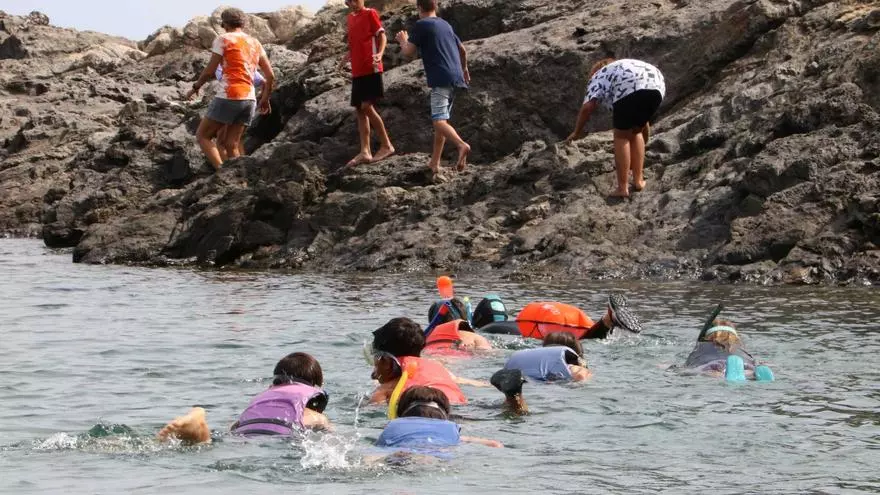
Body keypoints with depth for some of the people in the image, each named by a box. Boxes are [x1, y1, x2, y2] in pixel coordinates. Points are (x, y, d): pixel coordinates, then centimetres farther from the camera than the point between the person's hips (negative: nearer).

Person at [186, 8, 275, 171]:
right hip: (249, 99, 6)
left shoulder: (223, 39, -1)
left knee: (202, 135, 6)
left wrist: (196, 87, 11)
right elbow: (270, 75, 12)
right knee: (231, 145, 9)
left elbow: (209, 71, -5)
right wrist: (265, 98, 25)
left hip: (229, 97, -6)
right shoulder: (255, 43, 15)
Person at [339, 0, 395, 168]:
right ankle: (365, 152, 6)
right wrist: (347, 57, 17)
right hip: (357, 71, 8)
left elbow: (382, 35, -9)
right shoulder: (350, 17, 17)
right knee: (359, 110, 5)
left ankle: (386, 145, -6)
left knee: (367, 107, -15)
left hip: (371, 69, -8)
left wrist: (379, 54, -26)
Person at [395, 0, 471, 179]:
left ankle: (462, 145, -41)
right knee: (442, 118, 15)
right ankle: (434, 163, 16)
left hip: (441, 79, -8)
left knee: (439, 120, -16)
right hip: (455, 77, 8)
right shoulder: (446, 25, 19)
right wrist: (464, 69, 46)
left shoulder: (421, 25, -3)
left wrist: (403, 40, 16)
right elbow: (462, 49, 29)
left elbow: (408, 52, -6)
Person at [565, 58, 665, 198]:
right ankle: (638, 180, 26)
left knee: (621, 136, 11)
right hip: (657, 87, 6)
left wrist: (577, 132, 21)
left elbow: (588, 107, 8)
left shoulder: (599, 76, 28)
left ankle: (622, 188, 10)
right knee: (635, 132, 26)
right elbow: (644, 124, 47)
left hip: (630, 90, -6)